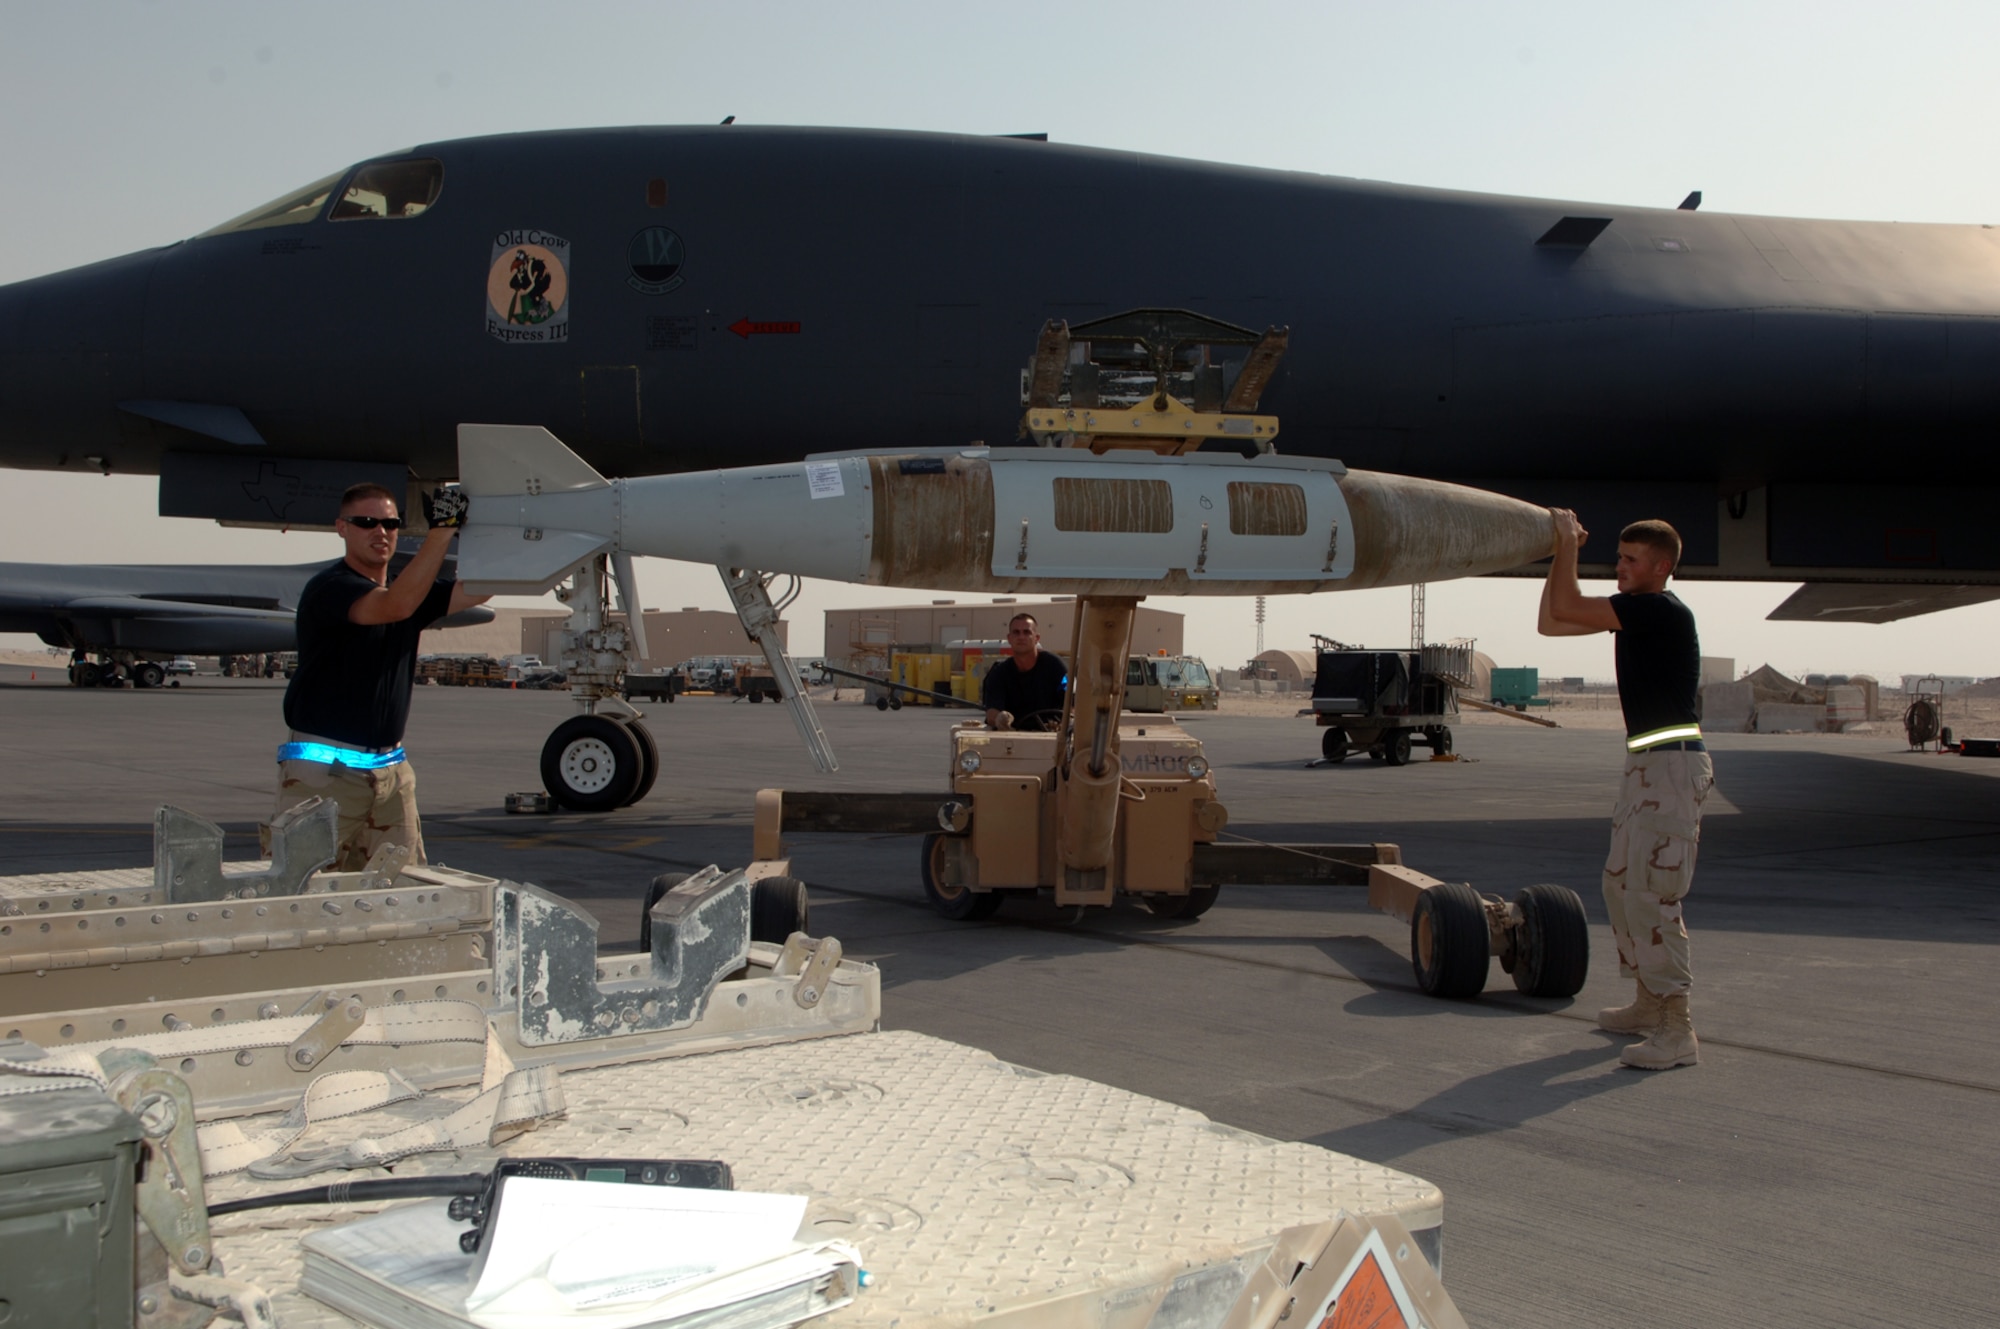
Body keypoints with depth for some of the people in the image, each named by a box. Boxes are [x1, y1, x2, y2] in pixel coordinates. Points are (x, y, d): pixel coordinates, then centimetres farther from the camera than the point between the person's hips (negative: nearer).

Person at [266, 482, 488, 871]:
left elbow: (477, 590, 6)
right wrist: (442, 529, -26)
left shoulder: (412, 589, 15)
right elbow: (396, 606, -26)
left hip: (391, 769, 7)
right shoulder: (328, 588, -9)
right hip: (324, 769, -7)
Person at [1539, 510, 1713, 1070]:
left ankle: (1677, 1031, -12)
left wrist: (1568, 545, -5)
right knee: (1621, 884, 17)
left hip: (1673, 766, -11)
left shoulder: (1662, 610, -15)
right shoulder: (1631, 609, 14)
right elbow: (1551, 622, 16)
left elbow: (1565, 607, -18)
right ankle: (1647, 1003, 29)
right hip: (1646, 763, 11)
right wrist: (1562, 553, 10)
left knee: (1651, 893, -14)